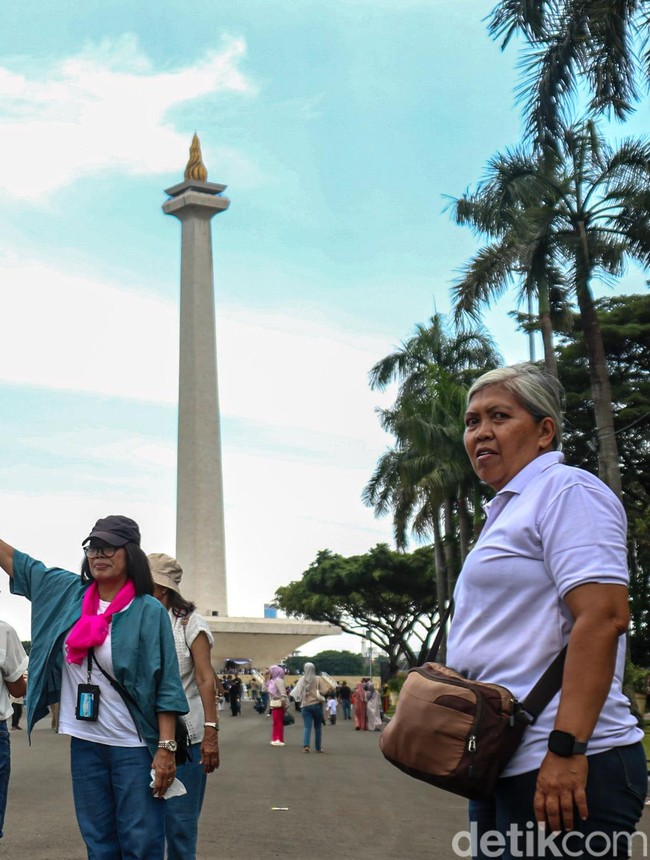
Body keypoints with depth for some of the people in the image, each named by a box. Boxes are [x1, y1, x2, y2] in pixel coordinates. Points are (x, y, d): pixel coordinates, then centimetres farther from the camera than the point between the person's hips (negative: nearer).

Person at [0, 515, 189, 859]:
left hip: (135, 747, -5)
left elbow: (166, 686, -11)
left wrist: (166, 748, -15)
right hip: (84, 743, 5)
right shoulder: (67, 592, 3)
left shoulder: (148, 611, -10)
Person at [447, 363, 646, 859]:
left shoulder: (565, 490, -8)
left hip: (559, 767, -9)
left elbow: (603, 617, -20)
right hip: (504, 765, 10)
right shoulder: (508, 508, 20)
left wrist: (565, 749, -25)